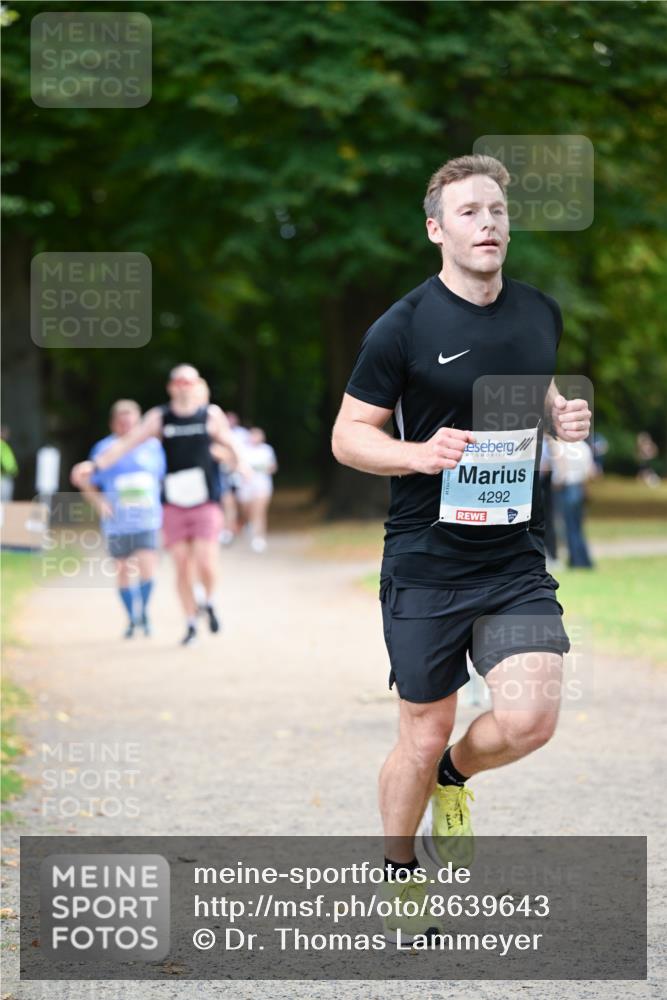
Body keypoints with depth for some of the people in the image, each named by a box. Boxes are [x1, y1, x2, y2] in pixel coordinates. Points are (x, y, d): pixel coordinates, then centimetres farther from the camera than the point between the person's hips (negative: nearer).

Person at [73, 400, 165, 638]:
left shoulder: (153, 446, 3)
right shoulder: (103, 449, 0)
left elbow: (163, 478, 15)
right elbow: (89, 487, 4)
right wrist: (99, 503, -14)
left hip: (146, 520, 0)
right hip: (118, 523, 0)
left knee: (147, 569, -14)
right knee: (123, 571, 9)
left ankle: (144, 611, 11)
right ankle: (132, 619, 27)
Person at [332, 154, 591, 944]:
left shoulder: (540, 313, 7)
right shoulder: (403, 328, -9)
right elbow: (348, 436, -4)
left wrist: (563, 415, 2)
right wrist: (421, 452, -22)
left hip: (516, 558, 4)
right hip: (425, 562, -3)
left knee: (529, 720, -13)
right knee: (424, 734, 4)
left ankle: (452, 777, 22)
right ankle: (399, 877, 29)